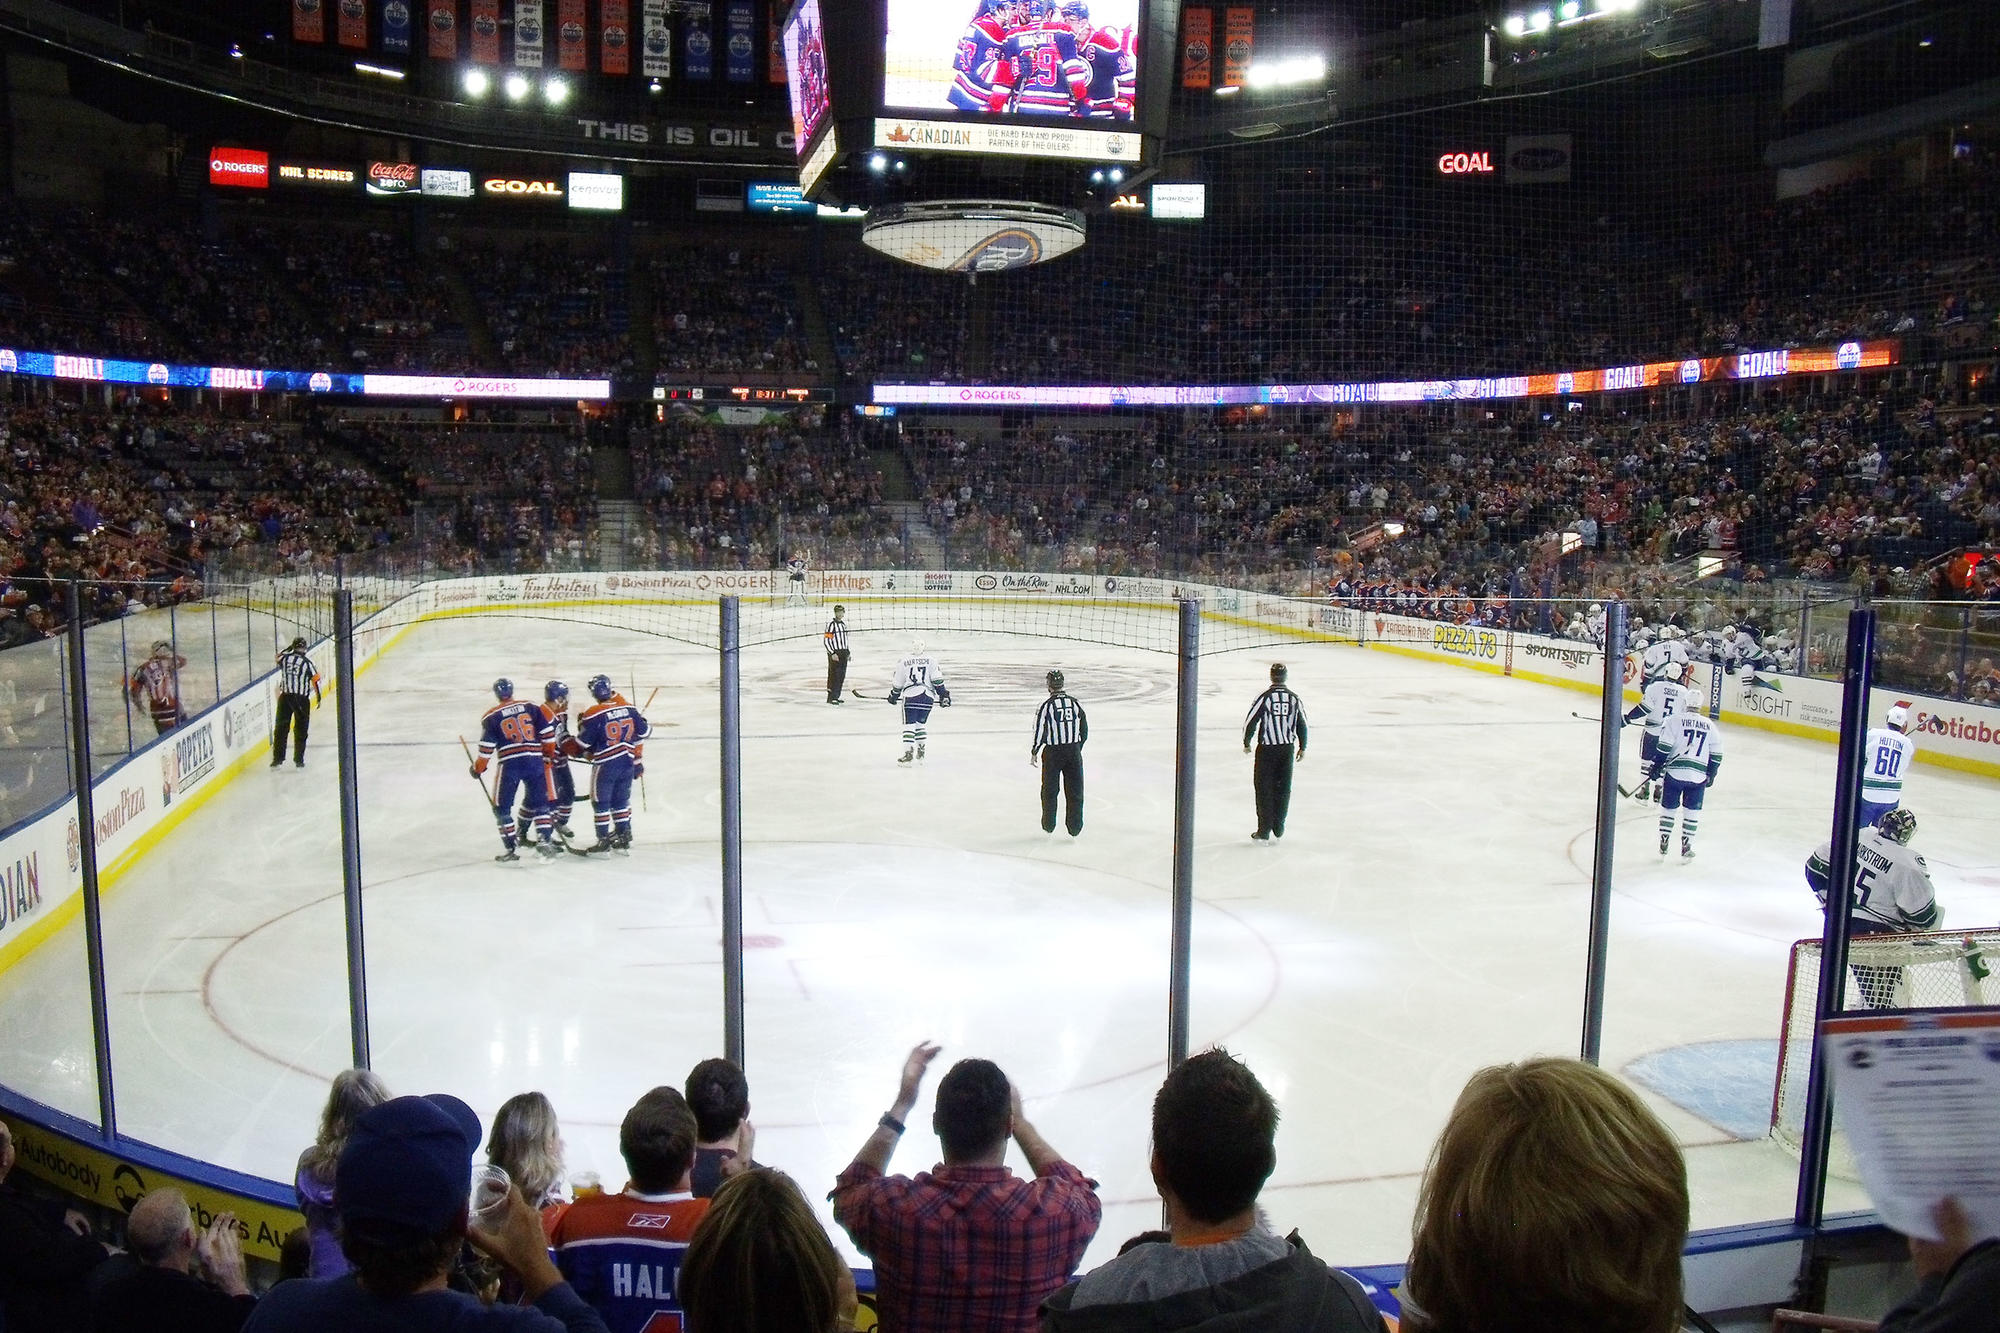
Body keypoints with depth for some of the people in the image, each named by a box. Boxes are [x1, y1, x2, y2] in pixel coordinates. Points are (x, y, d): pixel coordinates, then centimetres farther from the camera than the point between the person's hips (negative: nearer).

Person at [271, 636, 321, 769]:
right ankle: (299, 759, 10)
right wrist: (318, 697, 9)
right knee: (301, 730, 8)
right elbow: (316, 680, -3)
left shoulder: (284, 658, 0)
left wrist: (289, 649, 27)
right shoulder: (307, 662, -8)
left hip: (285, 698, 2)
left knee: (281, 728, 10)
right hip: (301, 699, -2)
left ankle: (277, 758, 10)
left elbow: (277, 657, 25)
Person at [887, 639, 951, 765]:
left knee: (909, 724, -4)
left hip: (911, 695, -2)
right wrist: (943, 695, 2)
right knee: (920, 723, 21)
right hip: (928, 696, 2)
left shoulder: (903, 662, 8)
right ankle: (920, 750, 22)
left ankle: (908, 752, -18)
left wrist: (893, 696, 29)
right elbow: (937, 679, -1)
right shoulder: (931, 660, 8)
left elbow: (898, 684, 14)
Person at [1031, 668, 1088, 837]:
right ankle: (1074, 827, 8)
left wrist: (1034, 752, 2)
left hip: (1053, 752, -3)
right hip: (1074, 751, 3)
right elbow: (1084, 730, 8)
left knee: (1049, 790, 11)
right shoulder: (1075, 704, 3)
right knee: (1074, 790, 8)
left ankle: (1048, 825, 20)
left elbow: (1040, 730, -10)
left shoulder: (1046, 705, -9)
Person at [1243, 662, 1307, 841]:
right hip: (1287, 748, 3)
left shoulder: (1264, 697, -10)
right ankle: (1279, 828, 20)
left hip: (1267, 748, -3)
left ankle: (1264, 831, 3)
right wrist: (1302, 747, 18)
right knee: (1283, 788, 14)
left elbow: (1250, 722, -9)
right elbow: (1302, 724, 6)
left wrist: (1247, 743, 6)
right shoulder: (1294, 698, 1)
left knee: (1264, 789, 3)